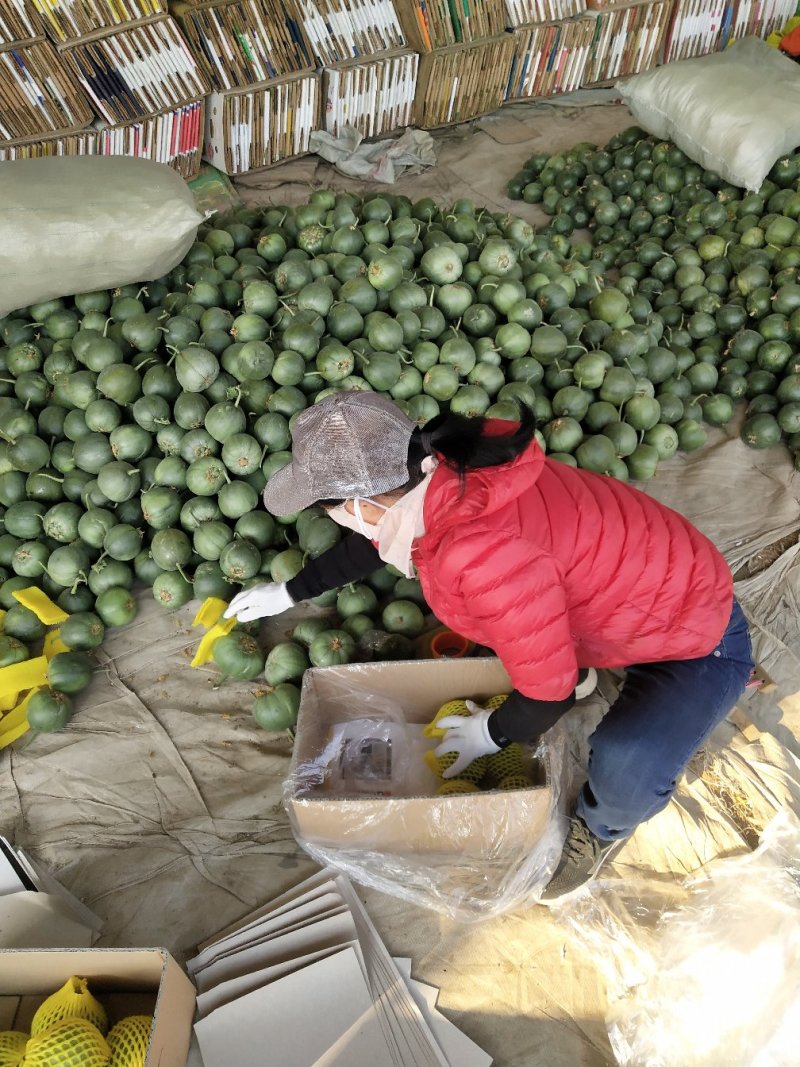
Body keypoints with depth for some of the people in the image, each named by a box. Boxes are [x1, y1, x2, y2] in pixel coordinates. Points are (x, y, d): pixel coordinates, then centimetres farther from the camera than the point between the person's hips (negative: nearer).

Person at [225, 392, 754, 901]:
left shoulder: (484, 558, -42)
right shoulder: (442, 471, -14)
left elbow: (548, 694, -29)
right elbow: (375, 537, 6)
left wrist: (492, 735, -8)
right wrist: (287, 592, 16)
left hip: (701, 642, -7)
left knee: (624, 770, -29)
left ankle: (602, 827, 10)